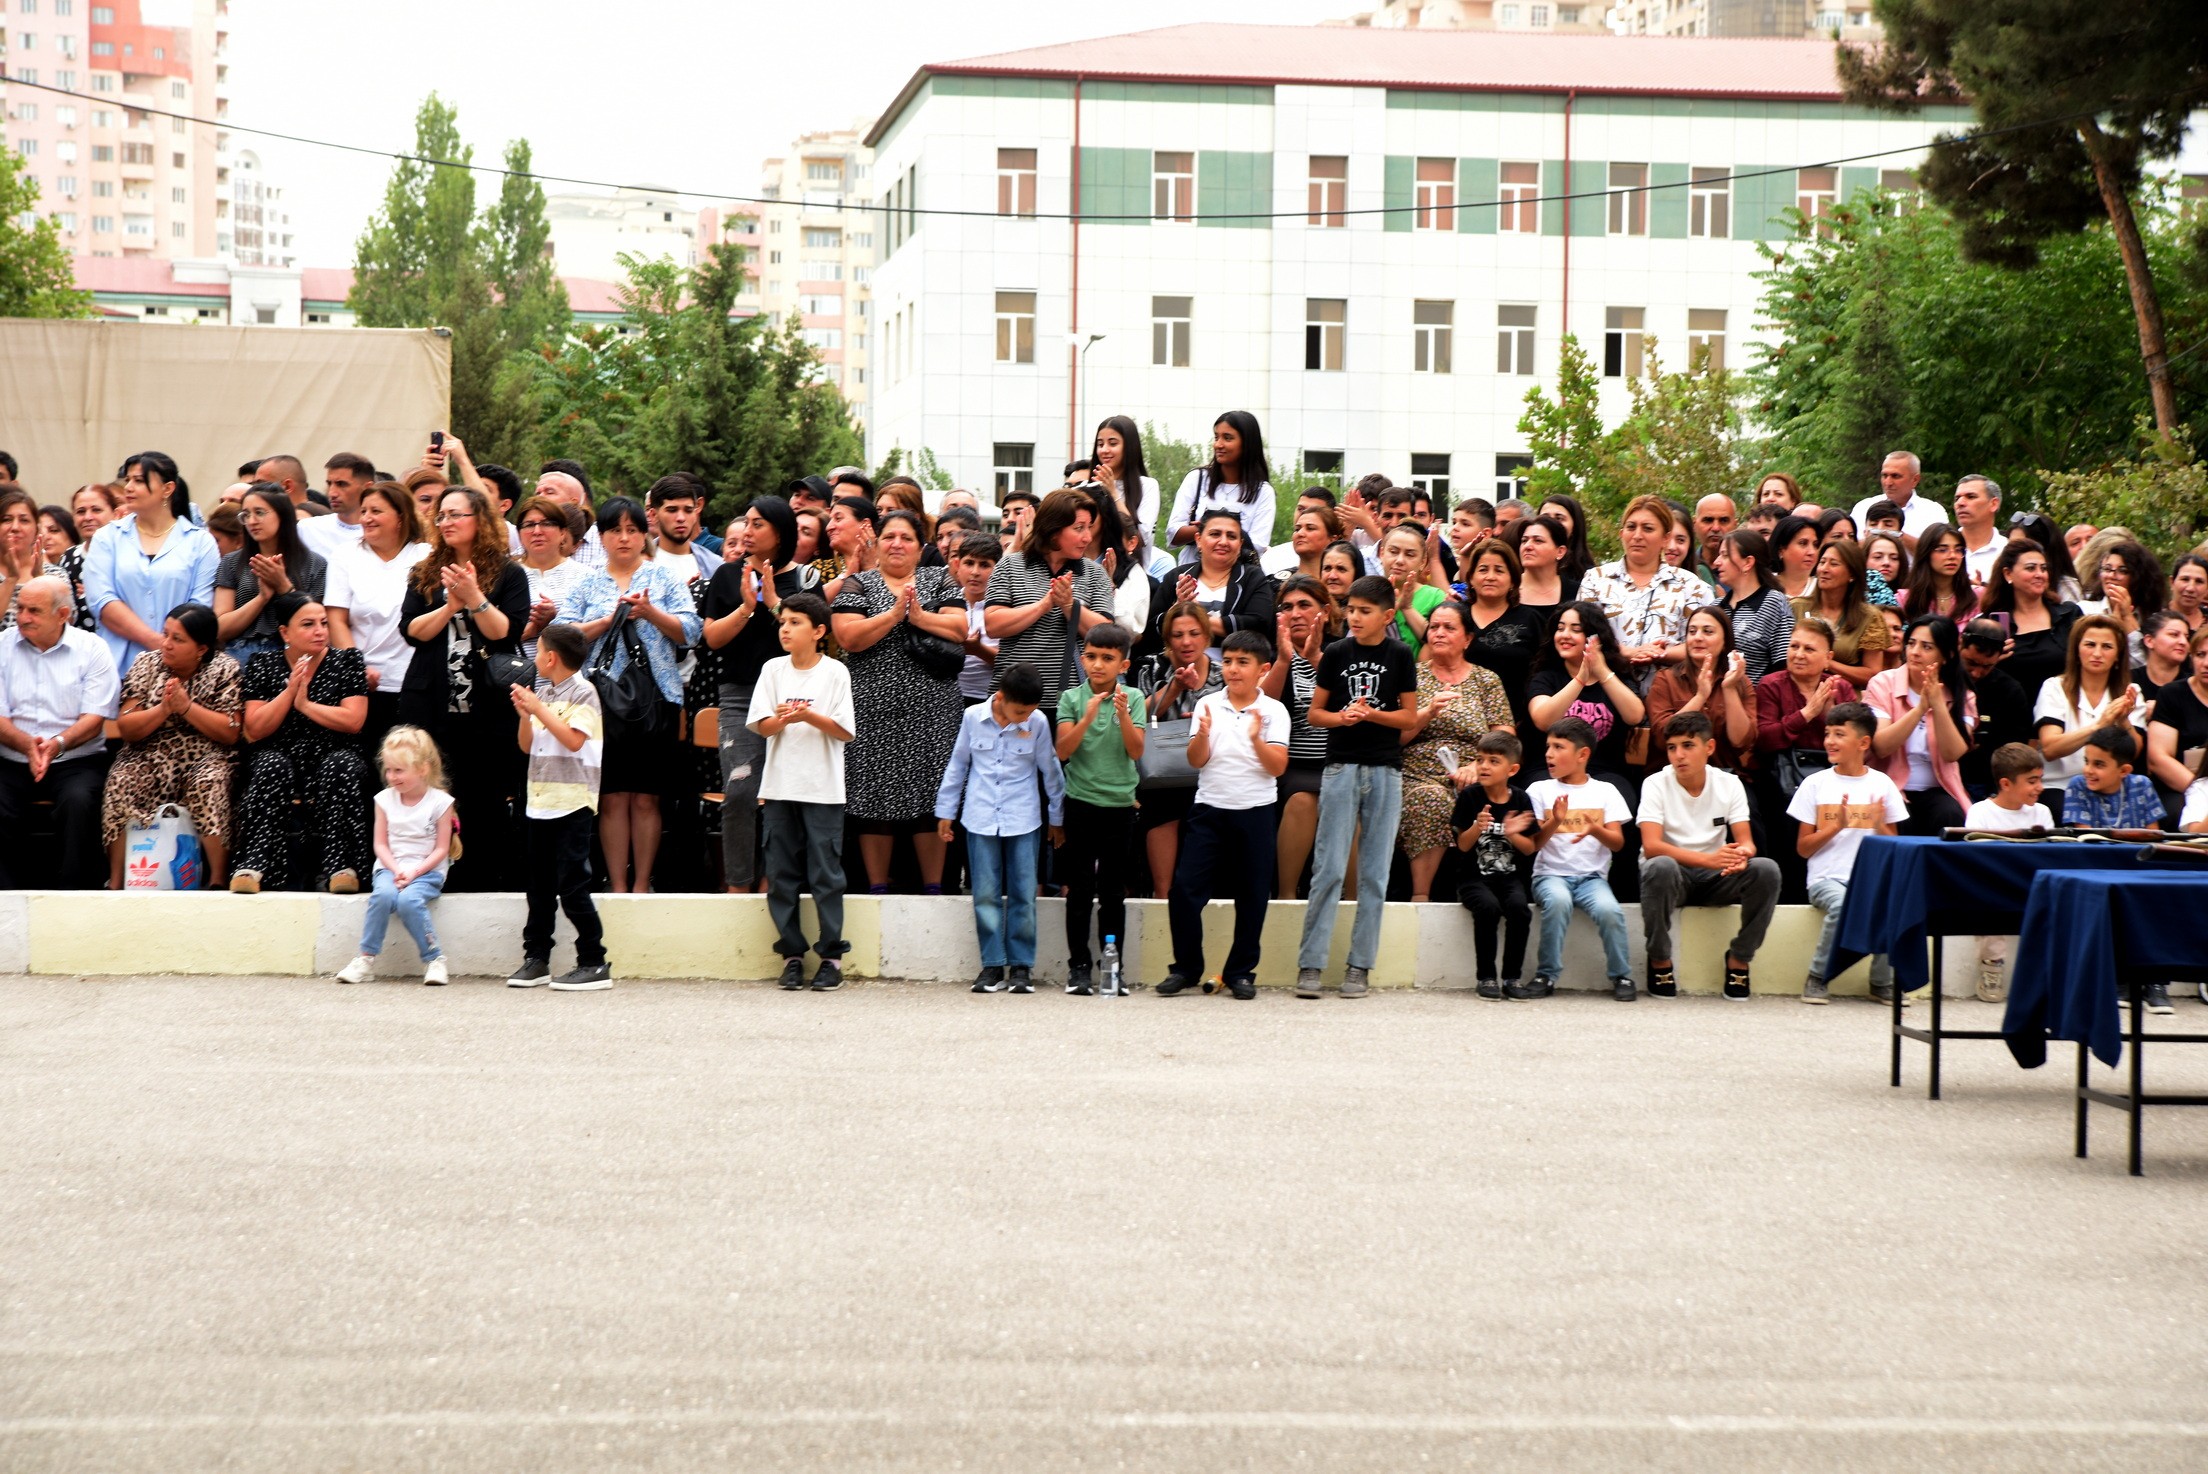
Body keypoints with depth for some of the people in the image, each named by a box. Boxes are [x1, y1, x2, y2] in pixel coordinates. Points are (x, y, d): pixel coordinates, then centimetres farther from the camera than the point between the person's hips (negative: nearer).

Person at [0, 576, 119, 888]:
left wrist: (59, 743, -24)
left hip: (76, 760, -1)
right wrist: (26, 744, -21)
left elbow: (94, 717, -4)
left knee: (79, 802, -33)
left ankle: (75, 896, -22)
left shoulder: (92, 649, 3)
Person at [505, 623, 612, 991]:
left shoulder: (582, 692, -7)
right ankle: (536, 959, 18)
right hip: (540, 802, 8)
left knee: (572, 886, -9)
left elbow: (574, 739, -19)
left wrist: (538, 709, -17)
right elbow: (527, 745, 15)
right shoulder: (543, 692, 13)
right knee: (538, 885, 11)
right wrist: (524, 714, -2)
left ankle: (594, 963, -4)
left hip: (573, 803, -8)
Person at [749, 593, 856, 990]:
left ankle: (831, 956, 4)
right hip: (780, 786, 3)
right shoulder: (773, 670, 7)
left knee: (825, 874, -2)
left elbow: (844, 731, -5)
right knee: (781, 874, 5)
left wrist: (810, 716, -19)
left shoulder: (834, 672, -2)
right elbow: (762, 726, 1)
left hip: (822, 789, -3)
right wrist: (782, 719, -19)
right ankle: (792, 954, 12)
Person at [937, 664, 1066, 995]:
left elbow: (1050, 771, 8)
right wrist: (945, 812, 12)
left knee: (1023, 896, 0)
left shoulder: (1038, 723, -5)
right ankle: (992, 965, 8)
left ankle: (1021, 965, 9)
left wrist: (1057, 818, 15)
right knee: (986, 896, 1)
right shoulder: (973, 717, -4)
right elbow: (957, 765, 9)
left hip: (1023, 821, 0)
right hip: (980, 819, 0)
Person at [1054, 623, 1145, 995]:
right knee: (1080, 890, 3)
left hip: (1120, 802, 0)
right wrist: (1088, 717, -23)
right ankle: (1078, 967, 8)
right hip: (1081, 801, 0)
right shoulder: (1071, 698, 0)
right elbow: (1063, 751, -9)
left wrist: (1123, 714, -22)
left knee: (1113, 891, 6)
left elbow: (1136, 751, -8)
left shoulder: (1133, 698, 1)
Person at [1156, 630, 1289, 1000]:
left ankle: (1241, 972, 17)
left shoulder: (1273, 711, -1)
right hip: (1209, 808, 1)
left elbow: (1278, 767, -7)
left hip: (1254, 813, -1)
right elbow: (1196, 761, -2)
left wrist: (1257, 739, -23)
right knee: (1185, 889, -4)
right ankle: (1186, 968, 9)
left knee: (1252, 896, 5)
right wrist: (1203, 733, -21)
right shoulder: (1207, 705, 3)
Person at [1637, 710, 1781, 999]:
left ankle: (1739, 958, -7)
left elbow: (1747, 842, -8)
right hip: (1674, 875, -3)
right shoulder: (1656, 784, -11)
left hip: (1715, 877, 3)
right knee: (1661, 867, -39)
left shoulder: (1729, 784, -1)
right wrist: (1708, 859, -37)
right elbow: (1651, 846, -24)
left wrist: (1742, 854, -35)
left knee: (1766, 869, -26)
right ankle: (1660, 961, -17)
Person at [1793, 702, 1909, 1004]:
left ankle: (1883, 981, -6)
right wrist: (1836, 827, -11)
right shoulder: (1816, 784, 5)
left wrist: (1880, 828, -10)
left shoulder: (1882, 784, 8)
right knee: (1843, 905, -36)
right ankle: (1817, 978, -13)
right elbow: (1803, 848, 4)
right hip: (1827, 877, -1)